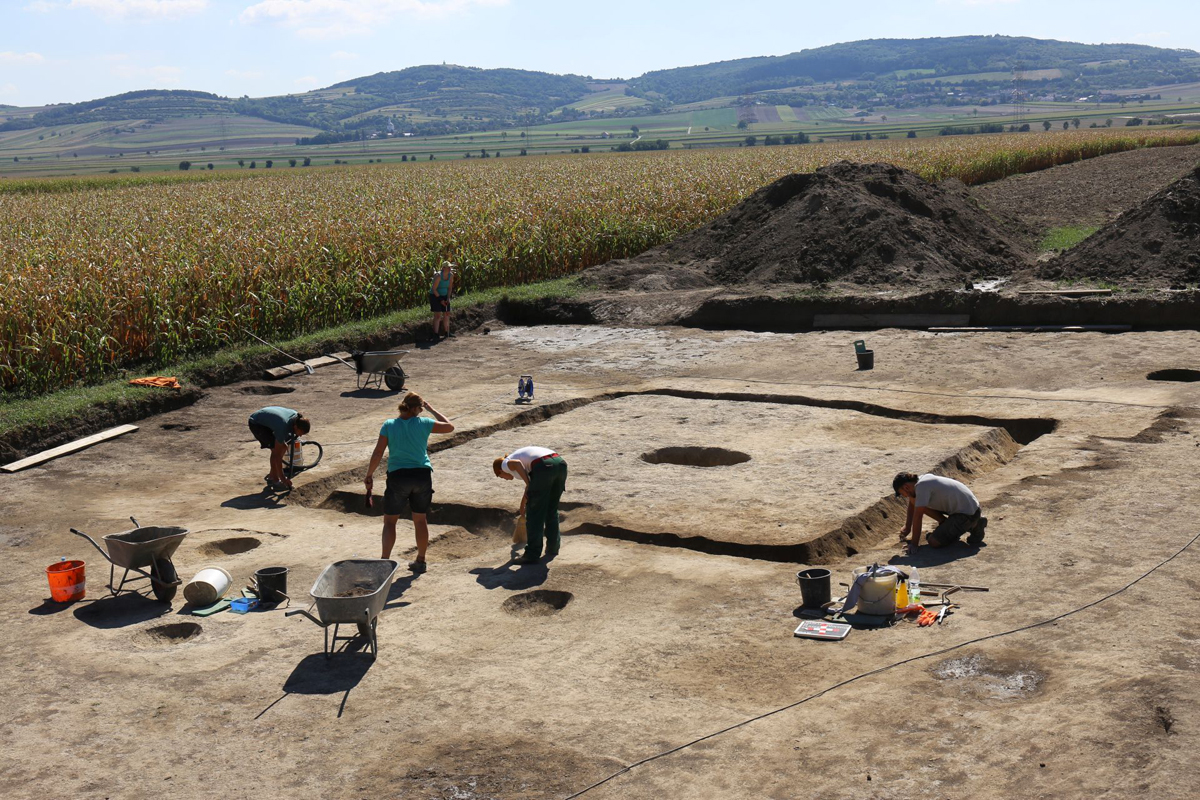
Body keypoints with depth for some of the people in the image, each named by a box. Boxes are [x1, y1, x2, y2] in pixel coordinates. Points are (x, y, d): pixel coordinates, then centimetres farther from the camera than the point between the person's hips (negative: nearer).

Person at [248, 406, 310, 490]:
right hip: (256, 423, -9)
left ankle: (271, 476, 16)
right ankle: (276, 481, -10)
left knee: (284, 447, 4)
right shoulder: (283, 428, -38)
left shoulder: (297, 416, -18)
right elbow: (277, 455, -32)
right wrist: (283, 479, -29)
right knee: (275, 449, -18)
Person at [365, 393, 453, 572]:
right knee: (420, 520, 15)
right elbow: (449, 427, 12)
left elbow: (378, 453, -5)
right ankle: (420, 561, 24)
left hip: (398, 476, -1)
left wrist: (369, 475, 6)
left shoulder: (389, 425, -3)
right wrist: (432, 410, 19)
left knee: (389, 521, 8)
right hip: (422, 476, 1)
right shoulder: (423, 423, -2)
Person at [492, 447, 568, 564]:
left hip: (543, 466, -8)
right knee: (551, 510, 24)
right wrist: (523, 504, 65)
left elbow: (516, 463, -10)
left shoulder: (505, 464, 18)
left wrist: (528, 484, -4)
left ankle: (533, 554, 10)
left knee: (534, 512, 6)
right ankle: (553, 547, 35)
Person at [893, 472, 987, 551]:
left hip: (968, 514, -9)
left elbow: (918, 516, -20)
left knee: (934, 542, -15)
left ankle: (974, 527, -1)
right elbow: (912, 504, 23)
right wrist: (907, 528, 30)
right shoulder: (921, 480, 6)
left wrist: (914, 544, -13)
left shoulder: (921, 486, -22)